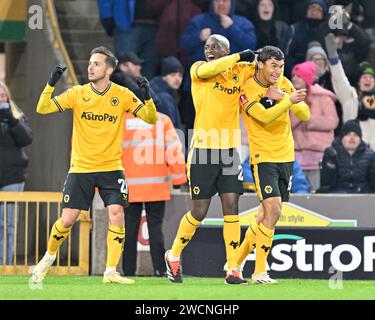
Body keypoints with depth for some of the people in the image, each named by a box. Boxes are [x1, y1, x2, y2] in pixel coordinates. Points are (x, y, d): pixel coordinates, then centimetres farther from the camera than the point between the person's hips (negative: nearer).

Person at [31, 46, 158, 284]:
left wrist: (148, 96, -21)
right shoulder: (77, 93, -1)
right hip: (80, 167, 0)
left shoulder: (122, 95, -2)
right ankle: (49, 258, 25)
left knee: (117, 215, -16)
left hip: (111, 168, 0)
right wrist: (51, 83, -21)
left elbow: (151, 118, -3)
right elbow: (42, 108, -6)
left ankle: (111, 272, -10)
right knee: (67, 220, -2)